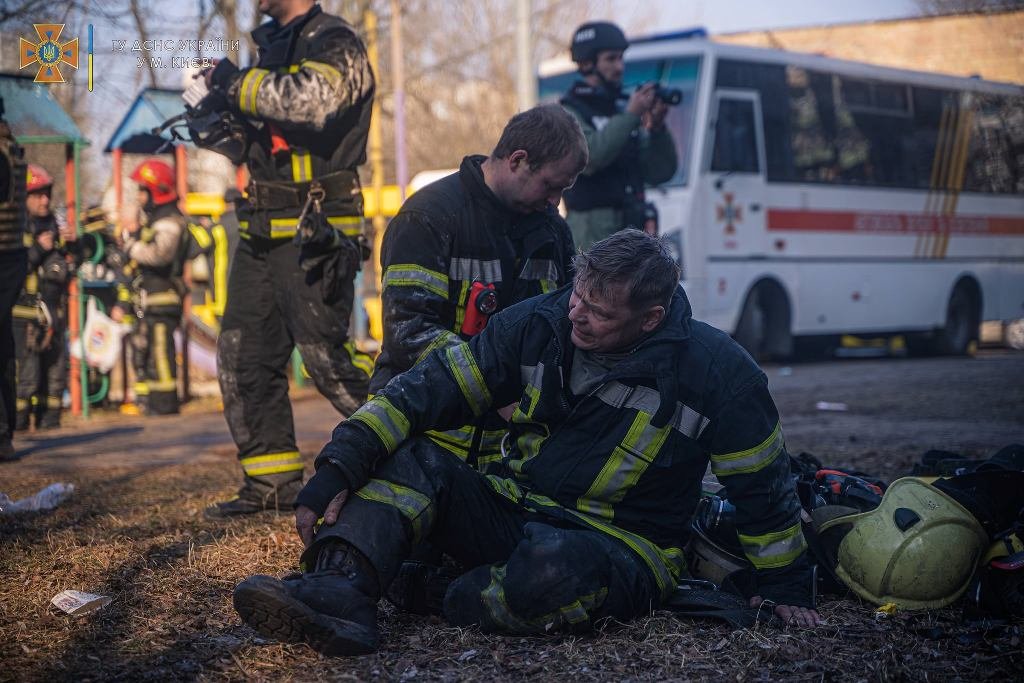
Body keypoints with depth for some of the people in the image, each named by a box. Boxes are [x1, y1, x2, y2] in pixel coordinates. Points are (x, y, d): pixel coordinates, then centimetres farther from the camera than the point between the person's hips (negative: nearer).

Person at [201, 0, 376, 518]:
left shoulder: (334, 44, -9)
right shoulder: (273, 44, 18)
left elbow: (310, 101, -31)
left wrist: (234, 81, -18)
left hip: (313, 233, -9)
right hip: (262, 231, 9)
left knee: (327, 356, -10)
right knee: (243, 358, 9)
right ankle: (272, 483, 17)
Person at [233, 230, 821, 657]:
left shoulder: (715, 370, -15)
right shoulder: (537, 326, -5)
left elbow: (764, 485, -3)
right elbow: (426, 391, -8)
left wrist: (785, 587, 5)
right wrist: (338, 471, -18)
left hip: (626, 548, -4)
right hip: (518, 510, 5)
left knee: (553, 568, -40)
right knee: (413, 459, -18)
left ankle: (456, 605, -13)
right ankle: (340, 594, -39)